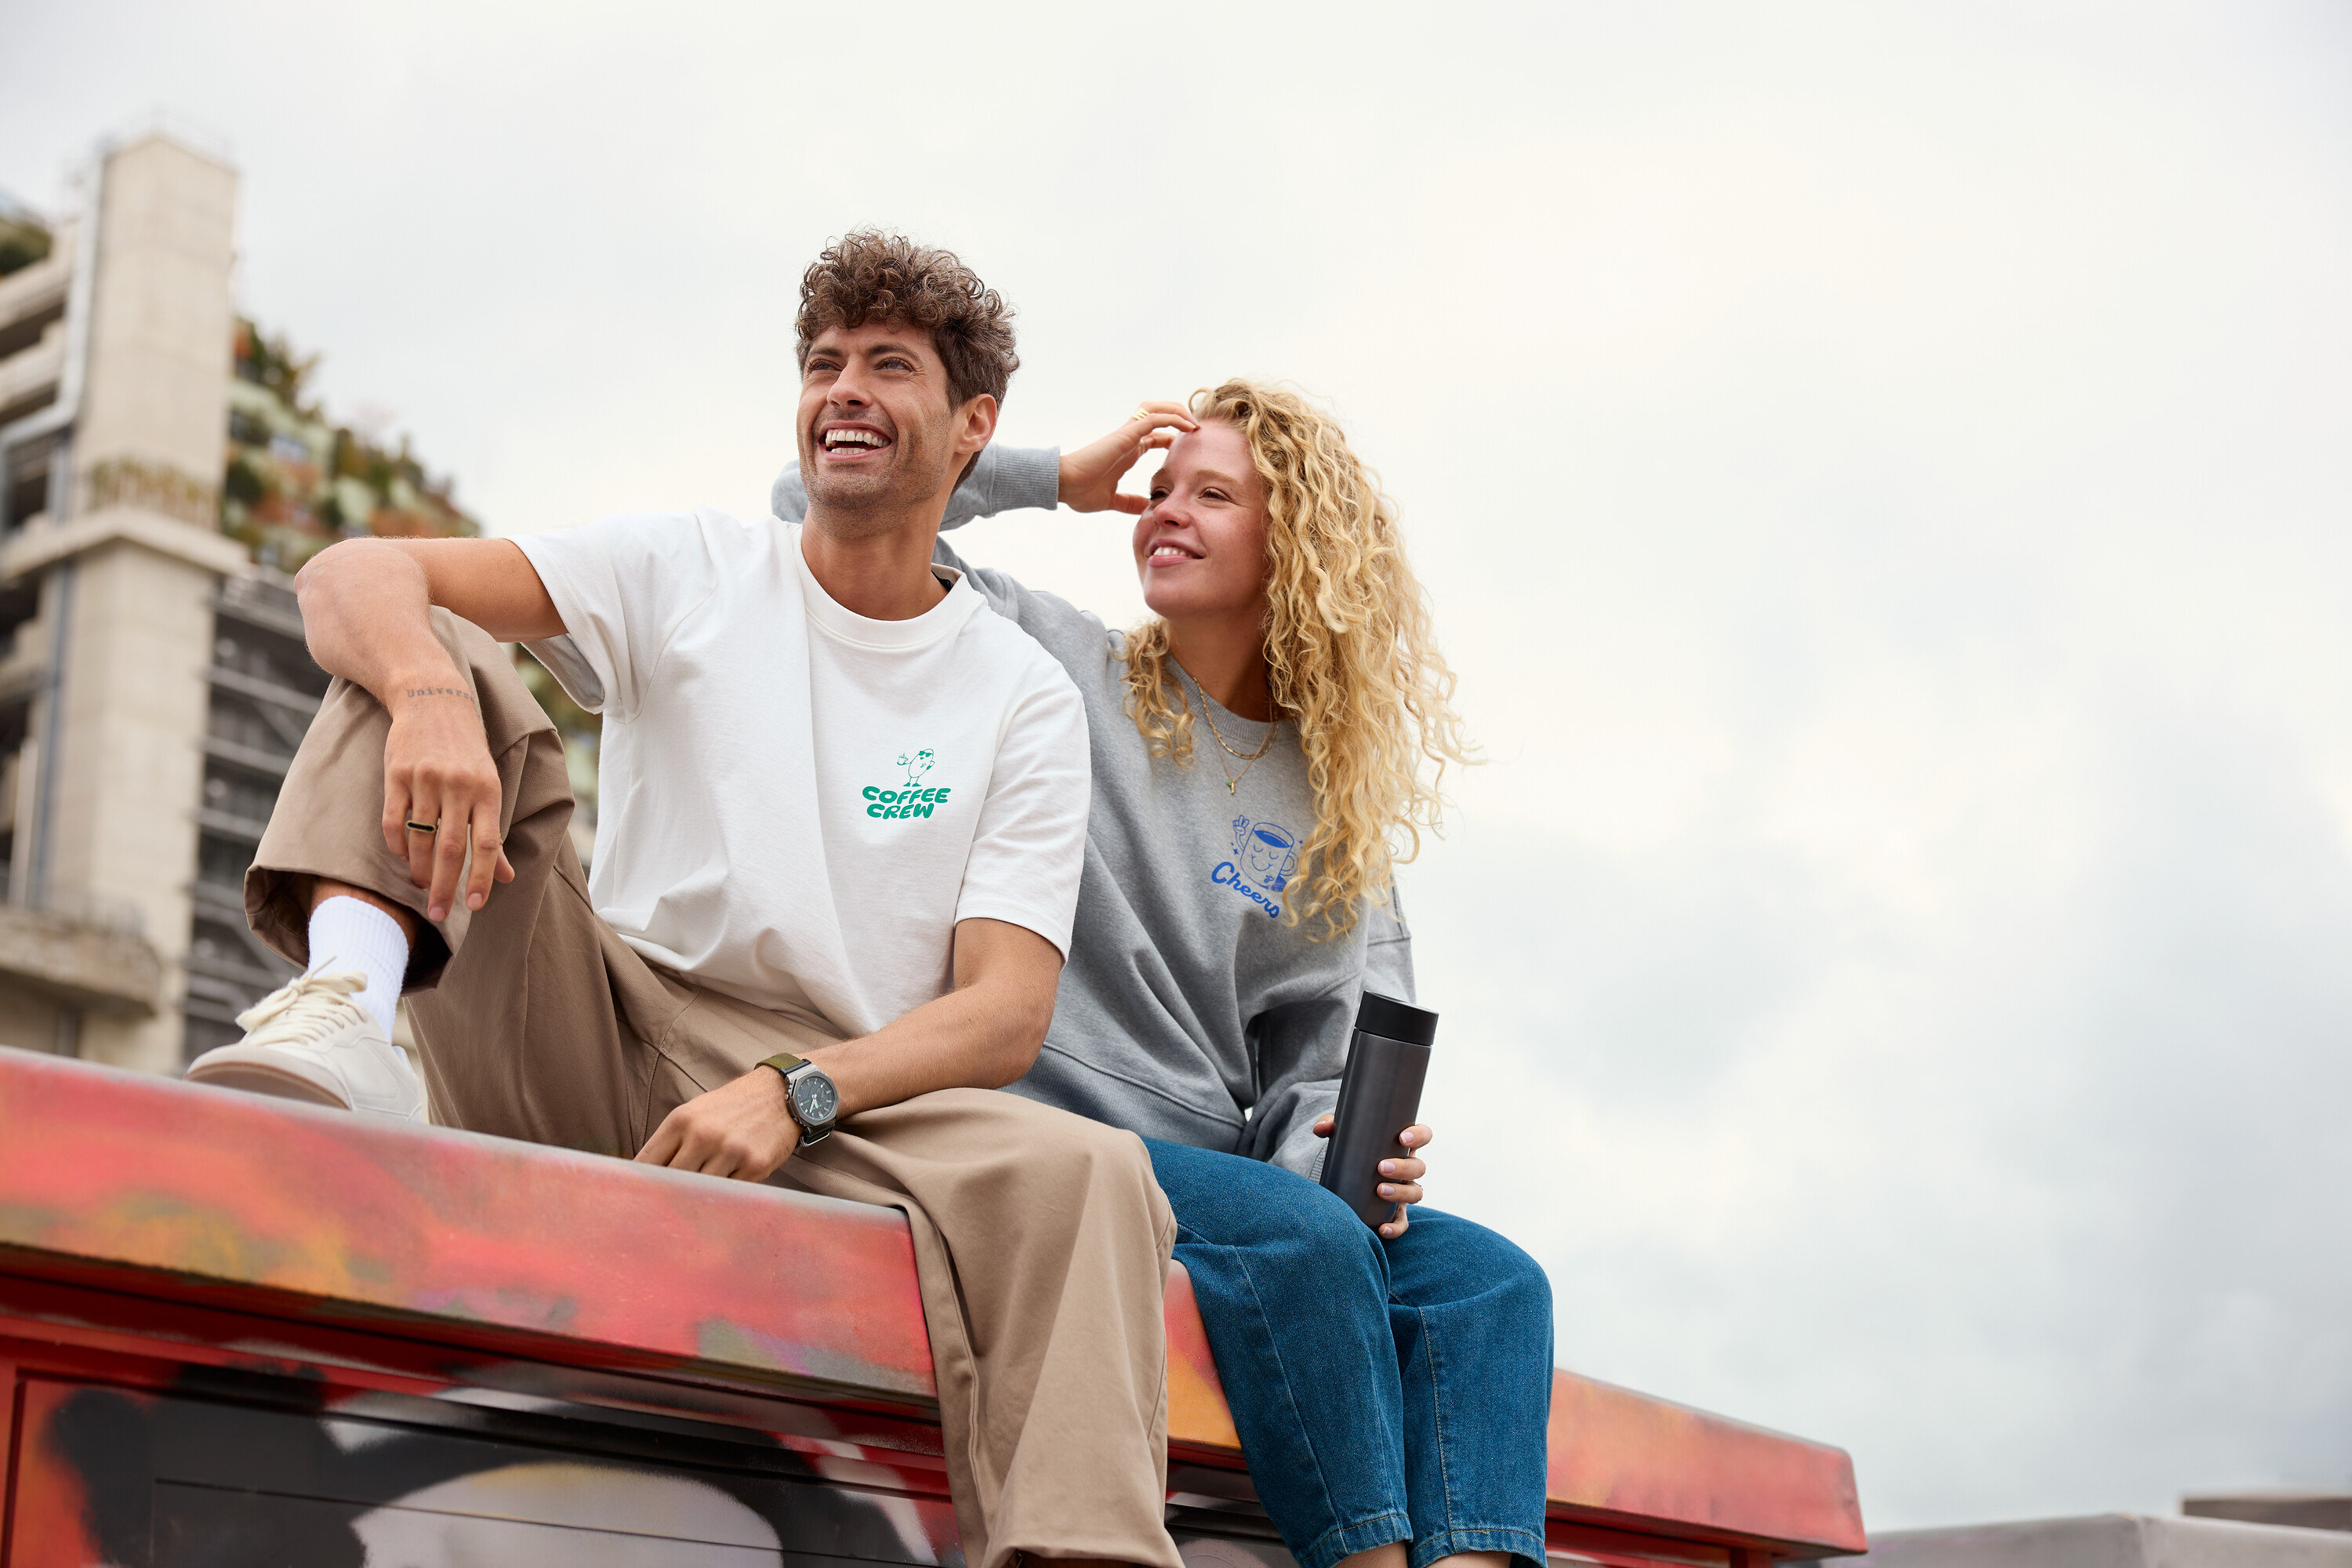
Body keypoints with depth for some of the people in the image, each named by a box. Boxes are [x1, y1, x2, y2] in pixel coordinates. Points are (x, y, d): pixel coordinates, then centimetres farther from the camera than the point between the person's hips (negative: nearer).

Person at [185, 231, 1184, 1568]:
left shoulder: (1027, 700, 6)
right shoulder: (688, 575, 8)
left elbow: (1007, 1016, -5)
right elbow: (354, 576, -4)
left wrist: (791, 1094, -25)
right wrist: (432, 694, -30)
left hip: (839, 1109, -1)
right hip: (588, 1049, 1)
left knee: (1089, 1174, -33)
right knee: (430, 653, -12)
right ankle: (344, 1017, -37)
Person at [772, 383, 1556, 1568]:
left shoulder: (1335, 805, 16)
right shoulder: (1057, 665, 7)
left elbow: (1325, 1048, 12)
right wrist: (1061, 479, 3)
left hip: (1214, 1171, 5)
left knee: (1492, 1280, -17)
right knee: (1304, 1240, -31)